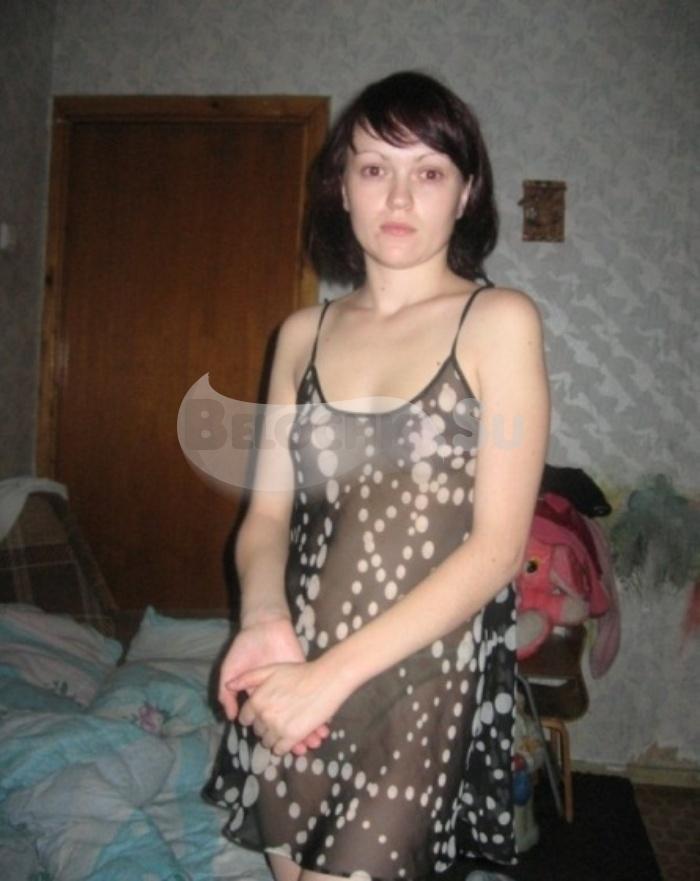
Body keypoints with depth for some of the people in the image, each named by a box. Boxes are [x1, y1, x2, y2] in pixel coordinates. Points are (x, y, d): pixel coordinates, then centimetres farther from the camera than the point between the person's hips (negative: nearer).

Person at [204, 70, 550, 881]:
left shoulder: (499, 321, -7)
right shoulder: (304, 333, 6)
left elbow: (499, 545, -12)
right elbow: (268, 511, 7)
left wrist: (332, 674, -16)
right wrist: (262, 619, -15)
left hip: (421, 678, -3)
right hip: (291, 678, 4)